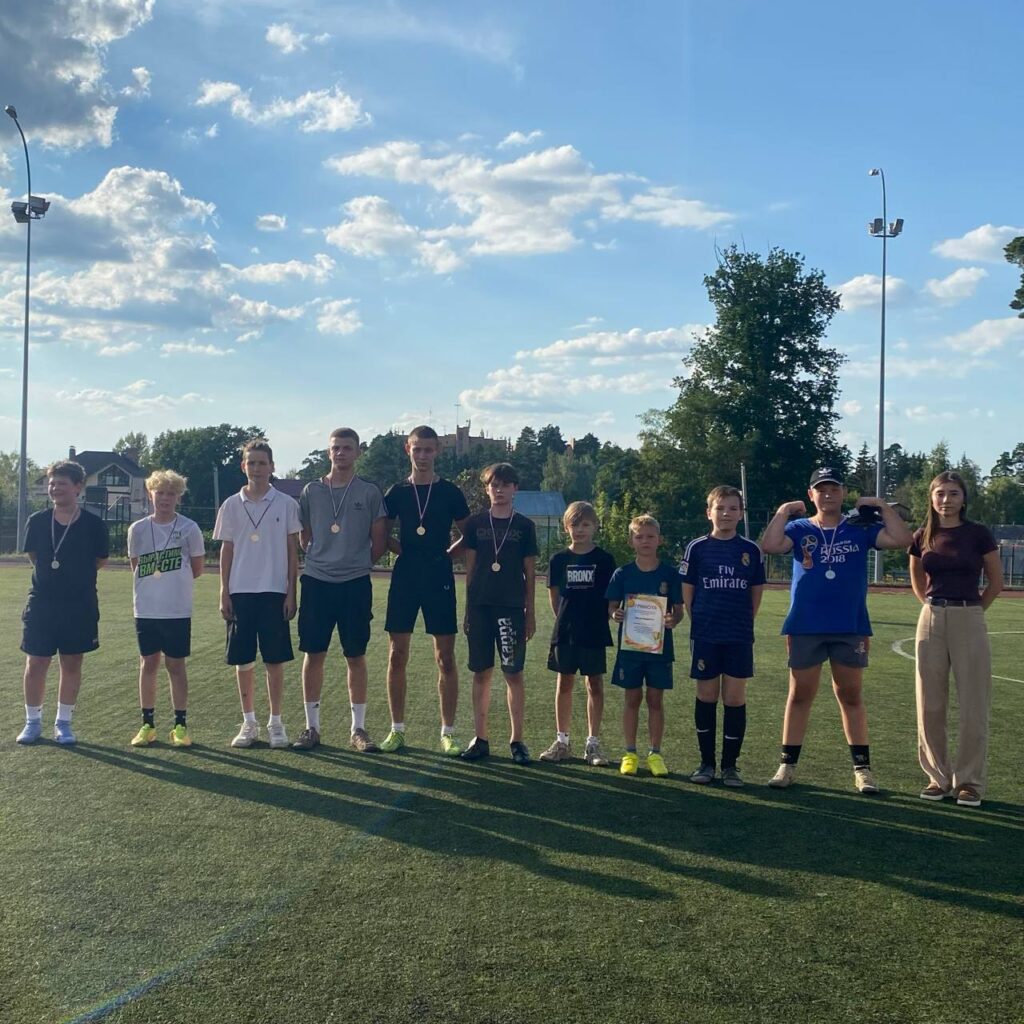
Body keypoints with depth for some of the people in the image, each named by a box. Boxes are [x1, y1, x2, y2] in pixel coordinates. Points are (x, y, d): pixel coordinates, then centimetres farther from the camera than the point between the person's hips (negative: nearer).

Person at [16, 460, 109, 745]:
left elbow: (100, 560, 6)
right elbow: (32, 555, 14)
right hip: (41, 604, 1)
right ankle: (33, 721, 20)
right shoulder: (37, 521, -2)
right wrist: (51, 573, 10)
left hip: (80, 606, -1)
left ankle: (64, 722, 19)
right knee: (35, 664, 5)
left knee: (72, 664, 7)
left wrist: (74, 573, 7)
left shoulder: (93, 525, -7)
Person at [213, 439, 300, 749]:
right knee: (242, 661, 5)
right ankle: (249, 723, 16)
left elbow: (293, 551, 3)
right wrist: (224, 593, 3)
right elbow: (226, 552, 8)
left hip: (274, 591, -2)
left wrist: (291, 592, -2)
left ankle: (276, 722, 12)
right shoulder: (231, 506, 6)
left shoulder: (286, 504, 1)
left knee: (274, 661, 1)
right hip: (240, 592, 2)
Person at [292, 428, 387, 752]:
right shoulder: (312, 491, 6)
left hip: (355, 584, -1)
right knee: (313, 655, 4)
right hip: (316, 582, 1)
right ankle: (312, 727, 14)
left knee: (356, 656, 5)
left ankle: (358, 728, 13)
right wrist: (317, 561, 9)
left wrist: (358, 563, 8)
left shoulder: (369, 492, 0)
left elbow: (379, 542, 4)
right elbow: (303, 538, 14)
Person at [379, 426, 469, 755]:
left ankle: (448, 732, 6)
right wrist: (404, 549, -1)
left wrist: (445, 553, -2)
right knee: (397, 656, 2)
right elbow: (382, 534, 15)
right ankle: (397, 729, 13)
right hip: (404, 577, 1)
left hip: (439, 578, -1)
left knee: (446, 657, -1)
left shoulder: (450, 492, 4)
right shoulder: (397, 492, 7)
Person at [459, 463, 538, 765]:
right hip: (480, 606, 1)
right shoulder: (475, 523, 7)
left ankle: (517, 740, 8)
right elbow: (470, 570, 8)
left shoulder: (524, 526, 5)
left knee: (513, 673, 0)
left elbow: (530, 573, 6)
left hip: (511, 607, -1)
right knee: (481, 673, 5)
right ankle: (480, 739, 12)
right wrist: (467, 610, 6)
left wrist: (530, 612, 3)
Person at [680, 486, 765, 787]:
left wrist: (743, 622, 5)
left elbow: (756, 592, 10)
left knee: (735, 699, 2)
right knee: (706, 697, 6)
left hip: (740, 637, 1)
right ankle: (706, 763, 16)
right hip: (704, 636, 0)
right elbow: (687, 590, 4)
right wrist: (699, 622, 0)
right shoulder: (697, 548, 0)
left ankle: (730, 765, 12)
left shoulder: (751, 550, 3)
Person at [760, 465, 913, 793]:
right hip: (805, 627, 0)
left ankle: (862, 767, 14)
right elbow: (770, 546, -14)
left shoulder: (860, 529, 6)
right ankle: (787, 765, 13)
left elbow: (902, 539, -7)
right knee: (800, 696, 6)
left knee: (850, 697, 8)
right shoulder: (799, 529, 5)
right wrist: (783, 511, -10)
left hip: (851, 628, 0)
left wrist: (881, 505, -4)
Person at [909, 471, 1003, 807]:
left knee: (973, 706, -1)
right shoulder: (922, 537, 5)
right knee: (930, 706, 5)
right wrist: (935, 605, 11)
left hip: (969, 622, -3)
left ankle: (969, 781, 8)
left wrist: (969, 610, 6)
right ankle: (938, 776, 16)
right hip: (931, 622, 3)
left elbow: (996, 581, 4)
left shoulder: (978, 534, -3)